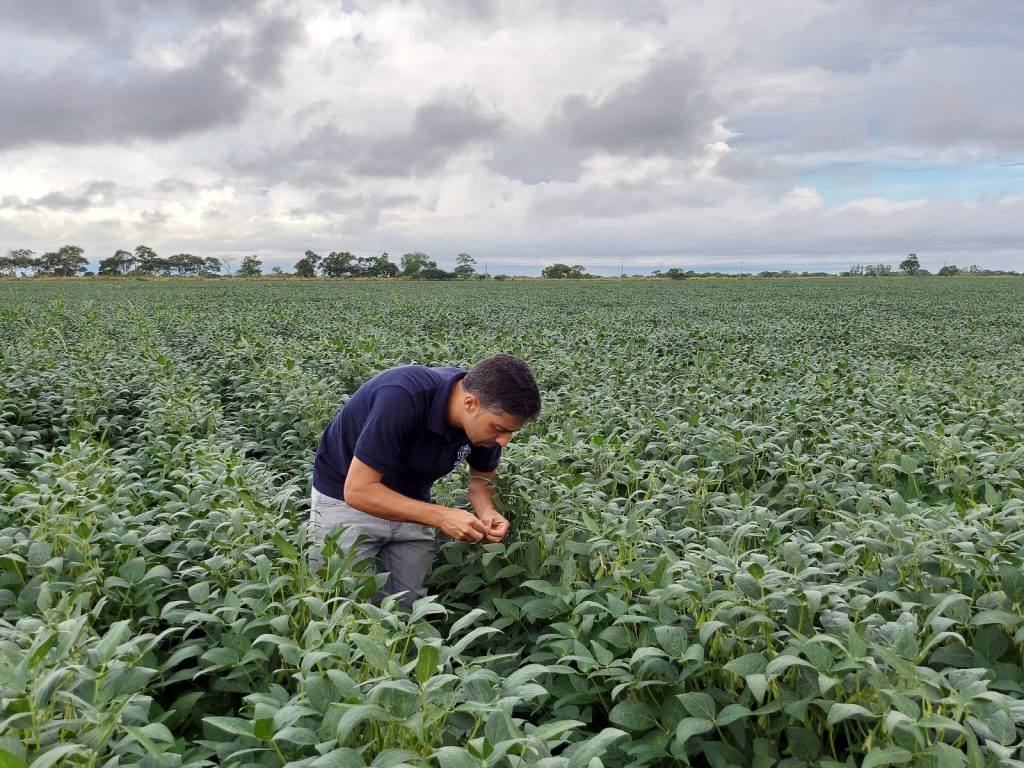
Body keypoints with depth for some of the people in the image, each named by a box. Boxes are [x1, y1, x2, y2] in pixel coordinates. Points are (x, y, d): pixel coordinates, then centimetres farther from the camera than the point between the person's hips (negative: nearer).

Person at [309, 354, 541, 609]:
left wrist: (487, 511, -18)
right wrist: (441, 517, -34)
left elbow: (481, 476, 3)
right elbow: (357, 490, -31)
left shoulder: (489, 416, -16)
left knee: (408, 608, 5)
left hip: (410, 502, 5)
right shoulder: (403, 396, -35)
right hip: (345, 497, -5)